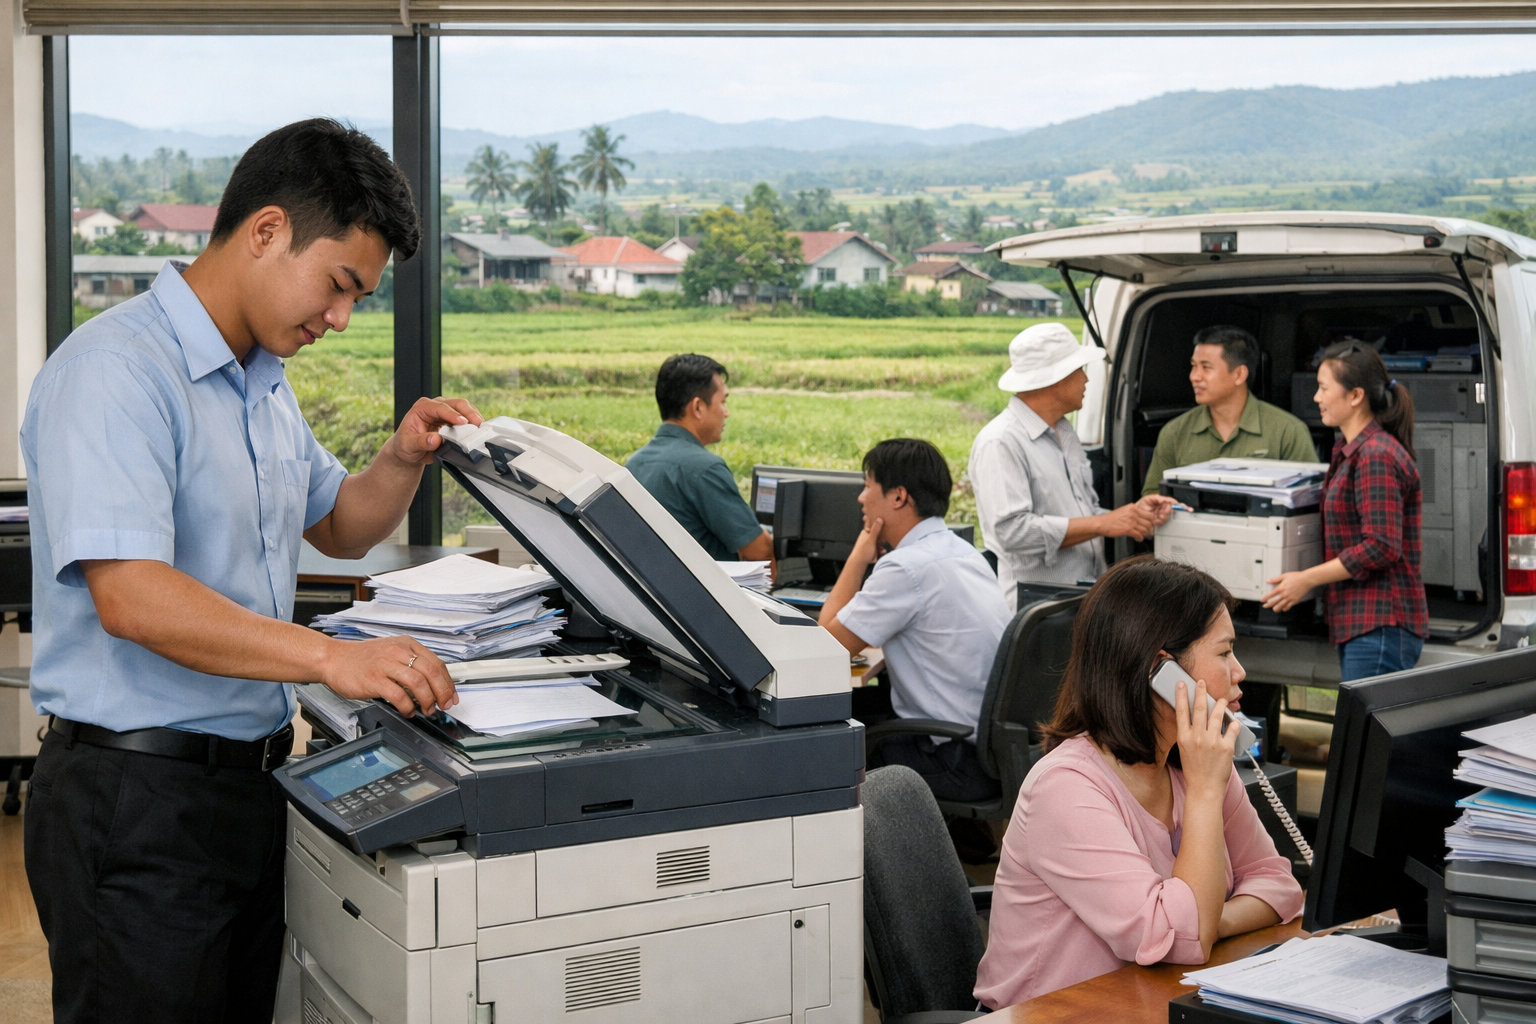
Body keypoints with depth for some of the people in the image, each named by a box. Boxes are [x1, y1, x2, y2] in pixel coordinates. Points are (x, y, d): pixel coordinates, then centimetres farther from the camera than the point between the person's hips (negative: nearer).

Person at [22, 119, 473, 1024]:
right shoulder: (117, 370, -18)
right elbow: (129, 597, -28)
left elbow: (338, 527, 25)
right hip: (141, 795, -9)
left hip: (256, 779, 9)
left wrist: (403, 462, 4)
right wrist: (328, 657, -36)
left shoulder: (265, 381, 13)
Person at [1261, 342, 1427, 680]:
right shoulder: (1350, 450, 18)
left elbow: (1381, 547, -20)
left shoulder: (1376, 456, -15)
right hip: (1360, 624, 10)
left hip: (1380, 626, -10)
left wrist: (1308, 579, -16)